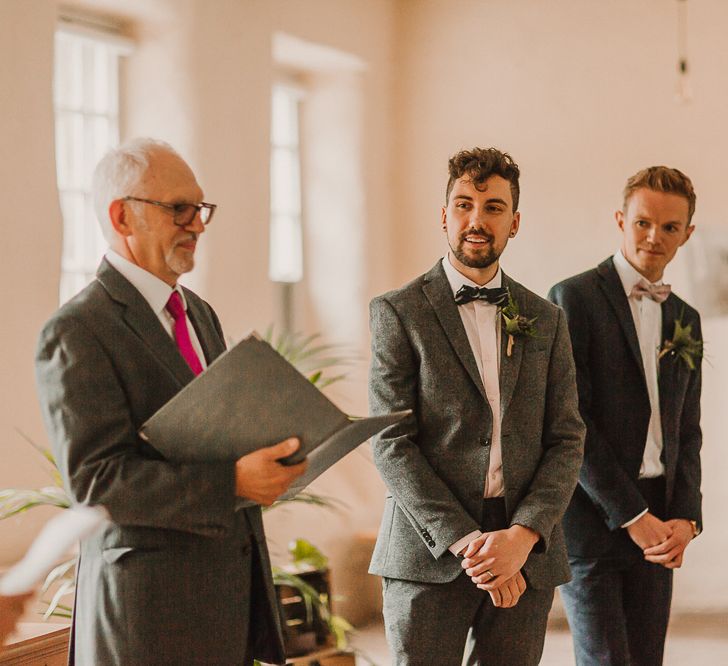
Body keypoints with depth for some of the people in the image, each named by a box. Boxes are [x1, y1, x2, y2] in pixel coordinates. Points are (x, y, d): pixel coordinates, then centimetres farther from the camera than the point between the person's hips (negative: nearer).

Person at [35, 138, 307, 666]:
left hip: (235, 583, 8)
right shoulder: (75, 334, -12)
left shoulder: (200, 314, 16)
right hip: (151, 602, -8)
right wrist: (232, 482, -26)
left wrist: (272, 453, 2)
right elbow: (95, 476, -19)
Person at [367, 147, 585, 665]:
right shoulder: (399, 312, 1)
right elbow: (391, 444, -6)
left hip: (526, 555, 3)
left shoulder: (546, 321, 12)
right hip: (430, 556, -3)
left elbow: (566, 441, 7)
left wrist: (522, 536, -10)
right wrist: (466, 543, -14)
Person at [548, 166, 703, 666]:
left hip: (654, 524, 6)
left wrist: (686, 518, 0)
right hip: (591, 516, -6)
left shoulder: (685, 320, 15)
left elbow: (687, 432, 17)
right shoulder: (575, 298, -5)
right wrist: (631, 516, -13)